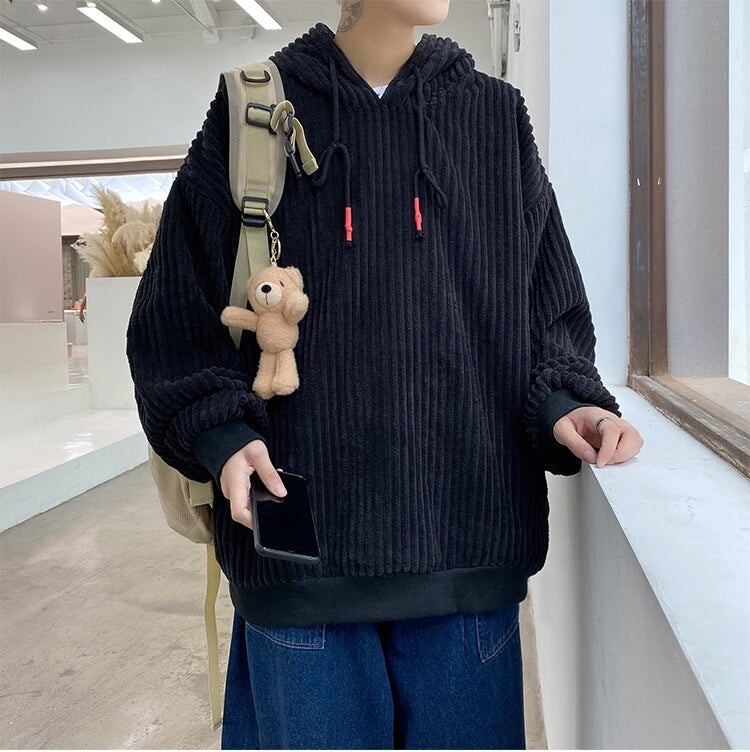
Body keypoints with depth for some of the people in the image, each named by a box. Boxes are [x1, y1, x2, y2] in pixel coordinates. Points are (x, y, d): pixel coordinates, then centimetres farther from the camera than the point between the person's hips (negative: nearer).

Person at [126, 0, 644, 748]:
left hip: (469, 543, 2)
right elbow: (174, 315, 5)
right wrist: (220, 431, -11)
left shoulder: (496, 118, 11)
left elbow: (549, 308, 12)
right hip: (299, 546, -1)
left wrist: (565, 404, -7)